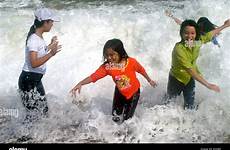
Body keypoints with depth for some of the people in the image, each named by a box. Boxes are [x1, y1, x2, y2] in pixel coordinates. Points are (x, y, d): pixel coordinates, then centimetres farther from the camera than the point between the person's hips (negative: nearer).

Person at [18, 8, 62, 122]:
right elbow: (34, 63, -29)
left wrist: (50, 46, 32)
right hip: (28, 80, -10)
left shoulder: (39, 37, 8)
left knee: (44, 110, 16)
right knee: (34, 114, -5)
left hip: (36, 80, 10)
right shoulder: (33, 39, -20)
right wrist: (51, 53, -35)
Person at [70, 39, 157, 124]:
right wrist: (80, 83, -47)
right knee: (116, 119, 8)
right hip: (120, 93, 2)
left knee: (127, 118, 6)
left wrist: (149, 80, 8)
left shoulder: (131, 62, -27)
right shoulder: (106, 66, -25)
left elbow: (141, 70, -8)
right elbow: (93, 76, -30)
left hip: (133, 92, -2)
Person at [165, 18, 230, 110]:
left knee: (190, 107, 15)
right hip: (176, 79, -4)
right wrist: (208, 85, -40)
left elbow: (210, 34, 3)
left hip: (190, 78, 5)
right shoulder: (179, 49, -38)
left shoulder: (197, 41, -19)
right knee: (170, 100, 22)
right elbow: (190, 70, -39)